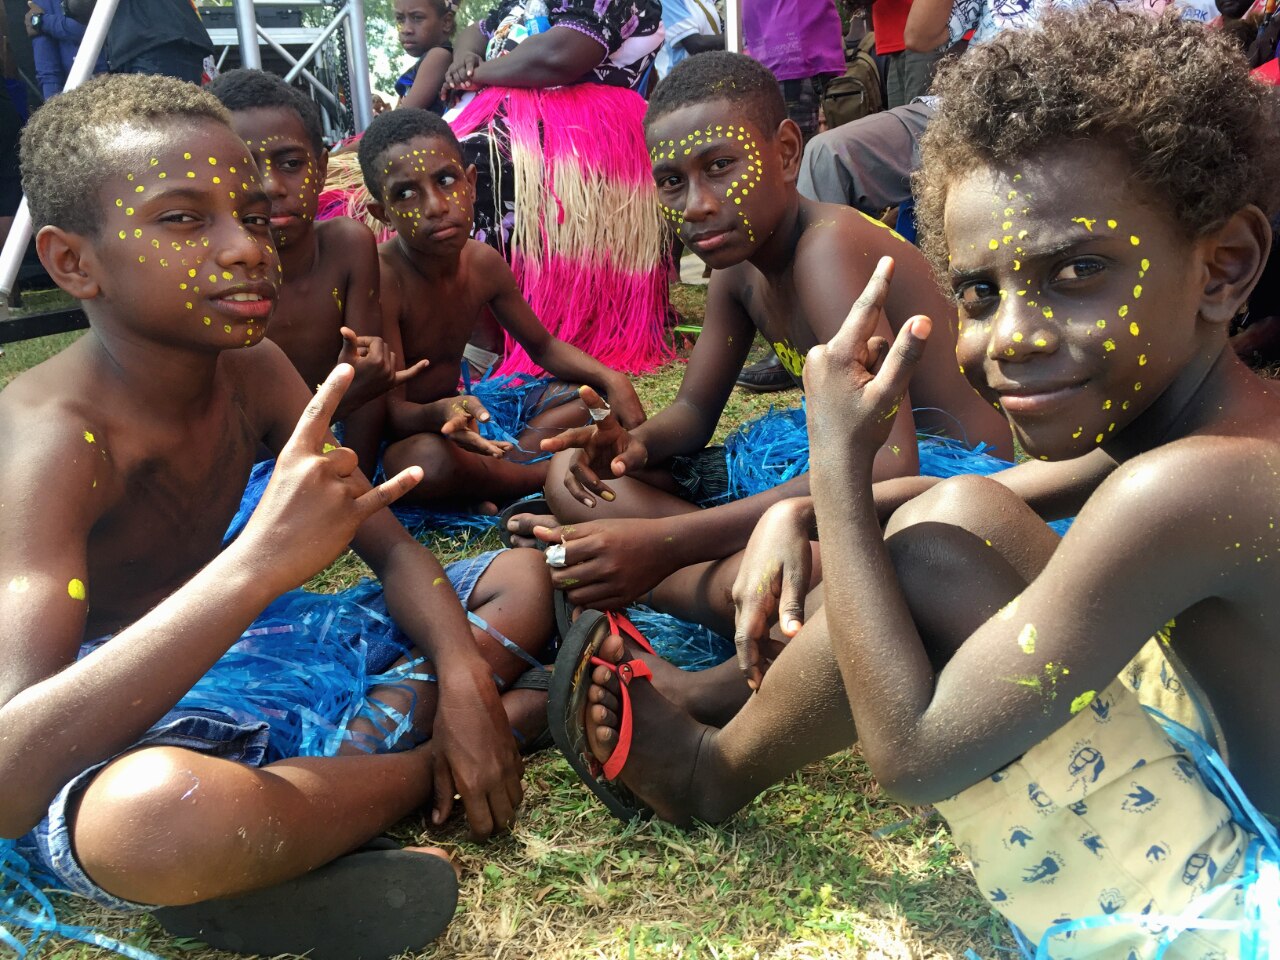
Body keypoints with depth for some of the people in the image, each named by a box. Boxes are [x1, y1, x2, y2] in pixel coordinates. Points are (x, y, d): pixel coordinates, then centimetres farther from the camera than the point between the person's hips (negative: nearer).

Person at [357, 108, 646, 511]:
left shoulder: (484, 263, -5)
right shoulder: (383, 279, -26)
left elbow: (543, 347, 9)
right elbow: (392, 413, -26)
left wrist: (613, 380, -9)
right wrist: (440, 414, -49)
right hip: (400, 437, -7)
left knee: (583, 395, 4)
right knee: (428, 461, -40)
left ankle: (491, 476, -18)